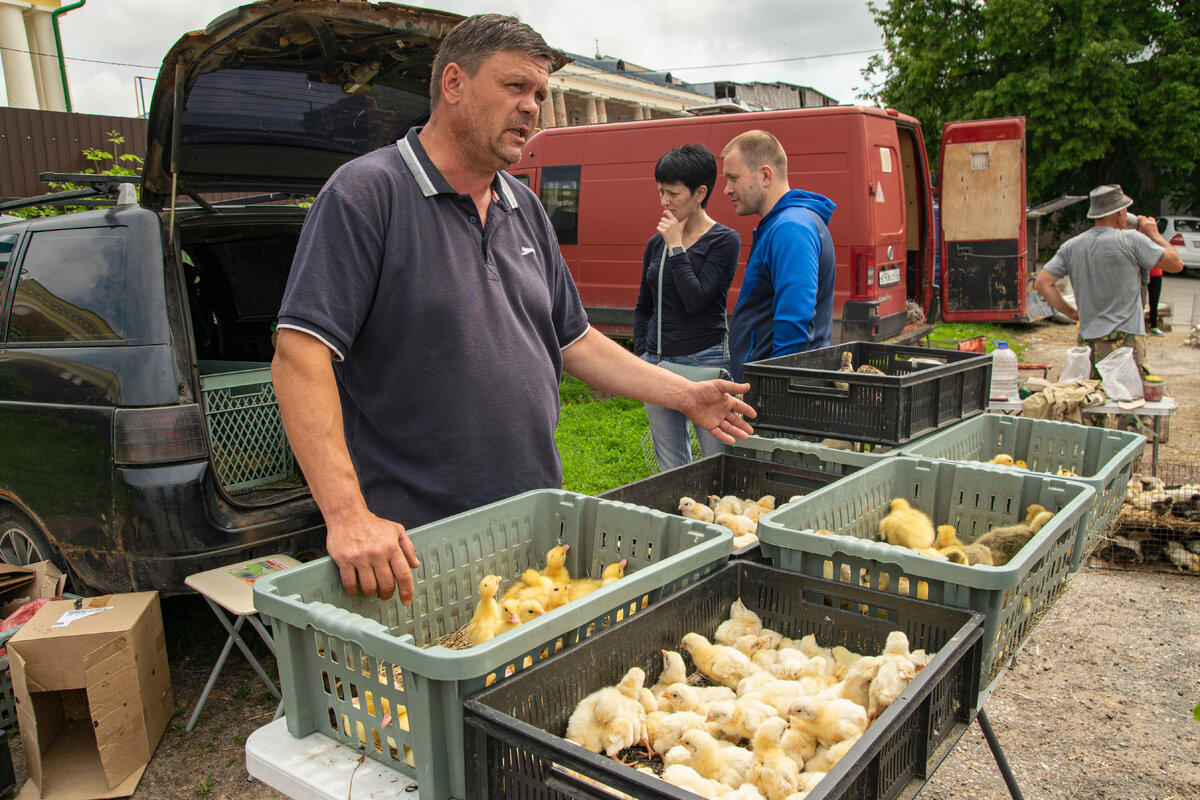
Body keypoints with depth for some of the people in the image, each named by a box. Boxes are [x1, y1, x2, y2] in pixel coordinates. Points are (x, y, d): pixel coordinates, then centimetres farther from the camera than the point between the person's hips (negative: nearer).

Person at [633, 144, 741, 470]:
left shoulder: (724, 241, -5)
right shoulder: (656, 243, 11)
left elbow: (696, 299, -17)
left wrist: (676, 248, -11)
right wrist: (641, 354, 9)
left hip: (705, 361, -5)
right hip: (657, 364, 6)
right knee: (670, 469, 11)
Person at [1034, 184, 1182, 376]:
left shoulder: (1071, 246, 6)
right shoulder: (1132, 240, -8)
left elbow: (1042, 283, 6)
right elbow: (1176, 264, 2)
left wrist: (1071, 312, 12)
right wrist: (1154, 234, 15)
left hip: (1087, 341, 5)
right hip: (1126, 340, -5)